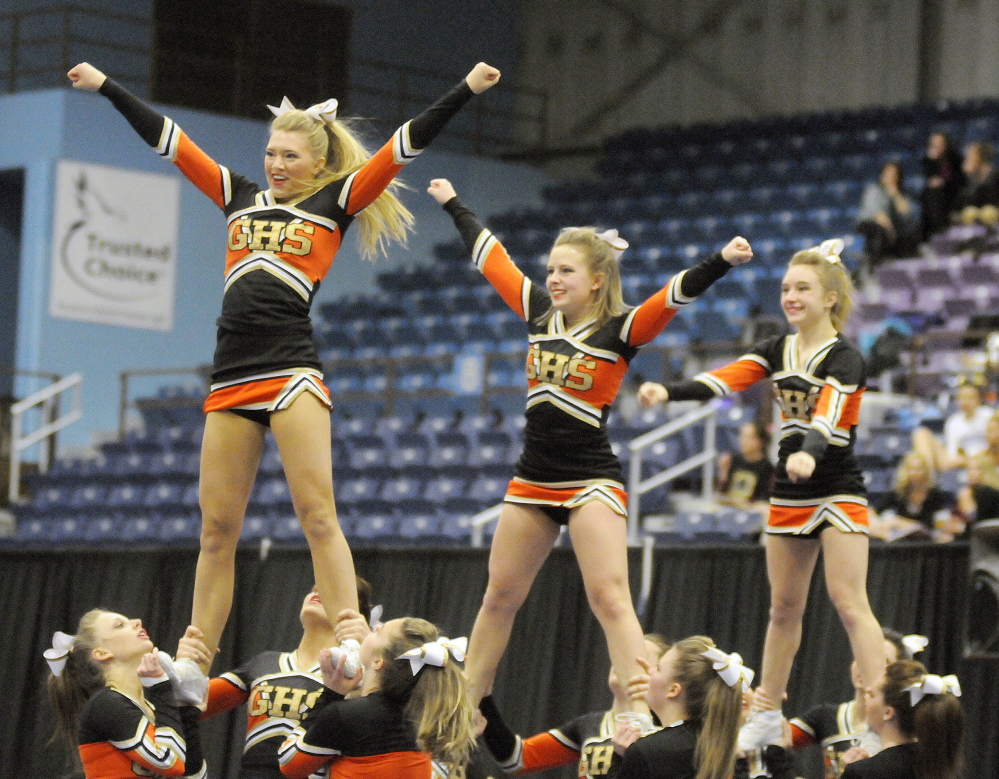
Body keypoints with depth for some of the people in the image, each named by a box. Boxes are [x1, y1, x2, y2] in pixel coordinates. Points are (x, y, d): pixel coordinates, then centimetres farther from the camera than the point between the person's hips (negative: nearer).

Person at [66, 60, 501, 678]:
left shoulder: (334, 201, 8)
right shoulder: (240, 197, 19)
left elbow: (405, 146, 3)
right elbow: (166, 138, 24)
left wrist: (467, 90, -3)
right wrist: (106, 87, 28)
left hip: (292, 371, -5)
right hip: (231, 380, 5)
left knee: (318, 515, -13)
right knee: (217, 528, 5)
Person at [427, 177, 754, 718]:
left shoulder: (621, 329, -8)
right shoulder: (540, 313, 7)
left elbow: (678, 293, -23)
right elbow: (491, 258, 18)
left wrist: (723, 261, -39)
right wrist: (452, 205, 27)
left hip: (592, 480, -6)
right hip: (533, 480, 6)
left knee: (609, 599, -15)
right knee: (499, 597, 14)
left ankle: (641, 718, -19)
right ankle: (463, 708, 25)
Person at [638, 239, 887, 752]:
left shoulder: (844, 359, -13)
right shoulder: (776, 351, 6)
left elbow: (827, 416, -31)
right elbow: (726, 379, -9)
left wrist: (809, 454, -52)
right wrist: (668, 391, -26)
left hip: (838, 491, -6)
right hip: (789, 495, 6)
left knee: (849, 601, -14)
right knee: (784, 607, 12)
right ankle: (766, 715, 21)